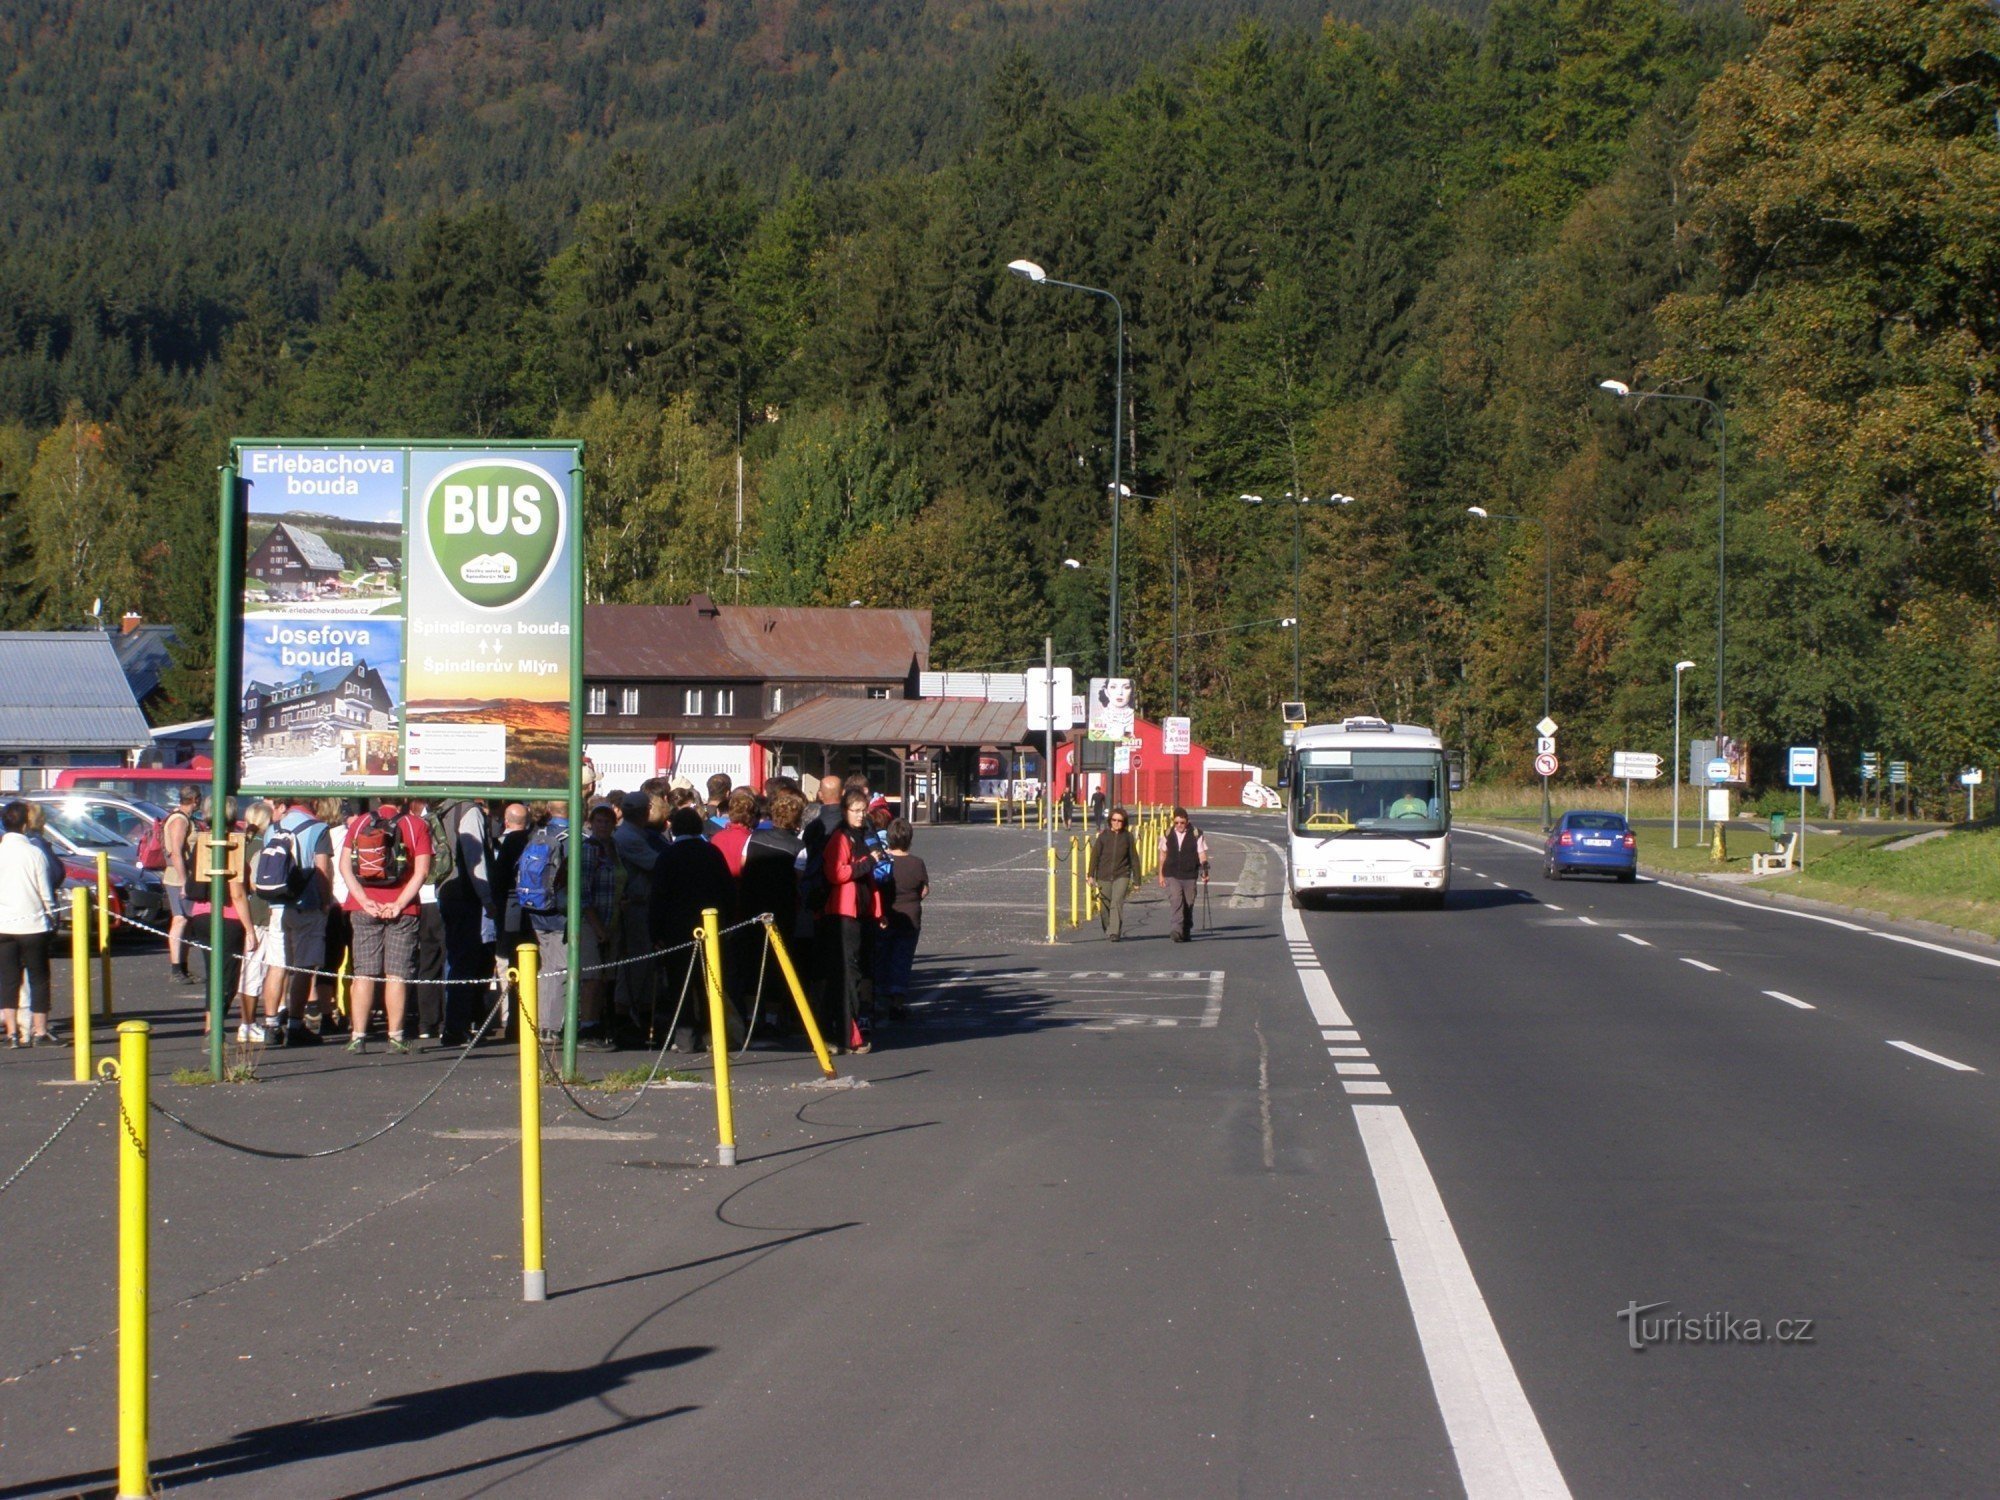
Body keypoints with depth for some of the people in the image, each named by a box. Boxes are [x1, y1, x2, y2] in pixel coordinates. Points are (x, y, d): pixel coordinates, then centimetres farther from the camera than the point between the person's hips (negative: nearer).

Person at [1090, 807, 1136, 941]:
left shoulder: (1127, 836, 1)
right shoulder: (1104, 836, 0)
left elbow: (1133, 857, 6)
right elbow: (1095, 855, 3)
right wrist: (1091, 875, -1)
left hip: (1122, 876, -2)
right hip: (1104, 876, 2)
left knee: (1117, 902, -17)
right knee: (1105, 906, 8)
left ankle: (1115, 933, -18)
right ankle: (1108, 929, 30)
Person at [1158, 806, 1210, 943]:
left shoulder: (1196, 834, -1)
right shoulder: (1167, 835, 6)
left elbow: (1202, 854, -1)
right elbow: (1163, 854, 14)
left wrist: (1204, 869, -15)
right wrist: (1161, 874, 14)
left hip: (1189, 876, 0)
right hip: (1172, 875, 0)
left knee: (1188, 905, 7)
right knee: (1175, 901, -17)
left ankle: (1186, 931, 23)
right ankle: (1177, 930, -25)